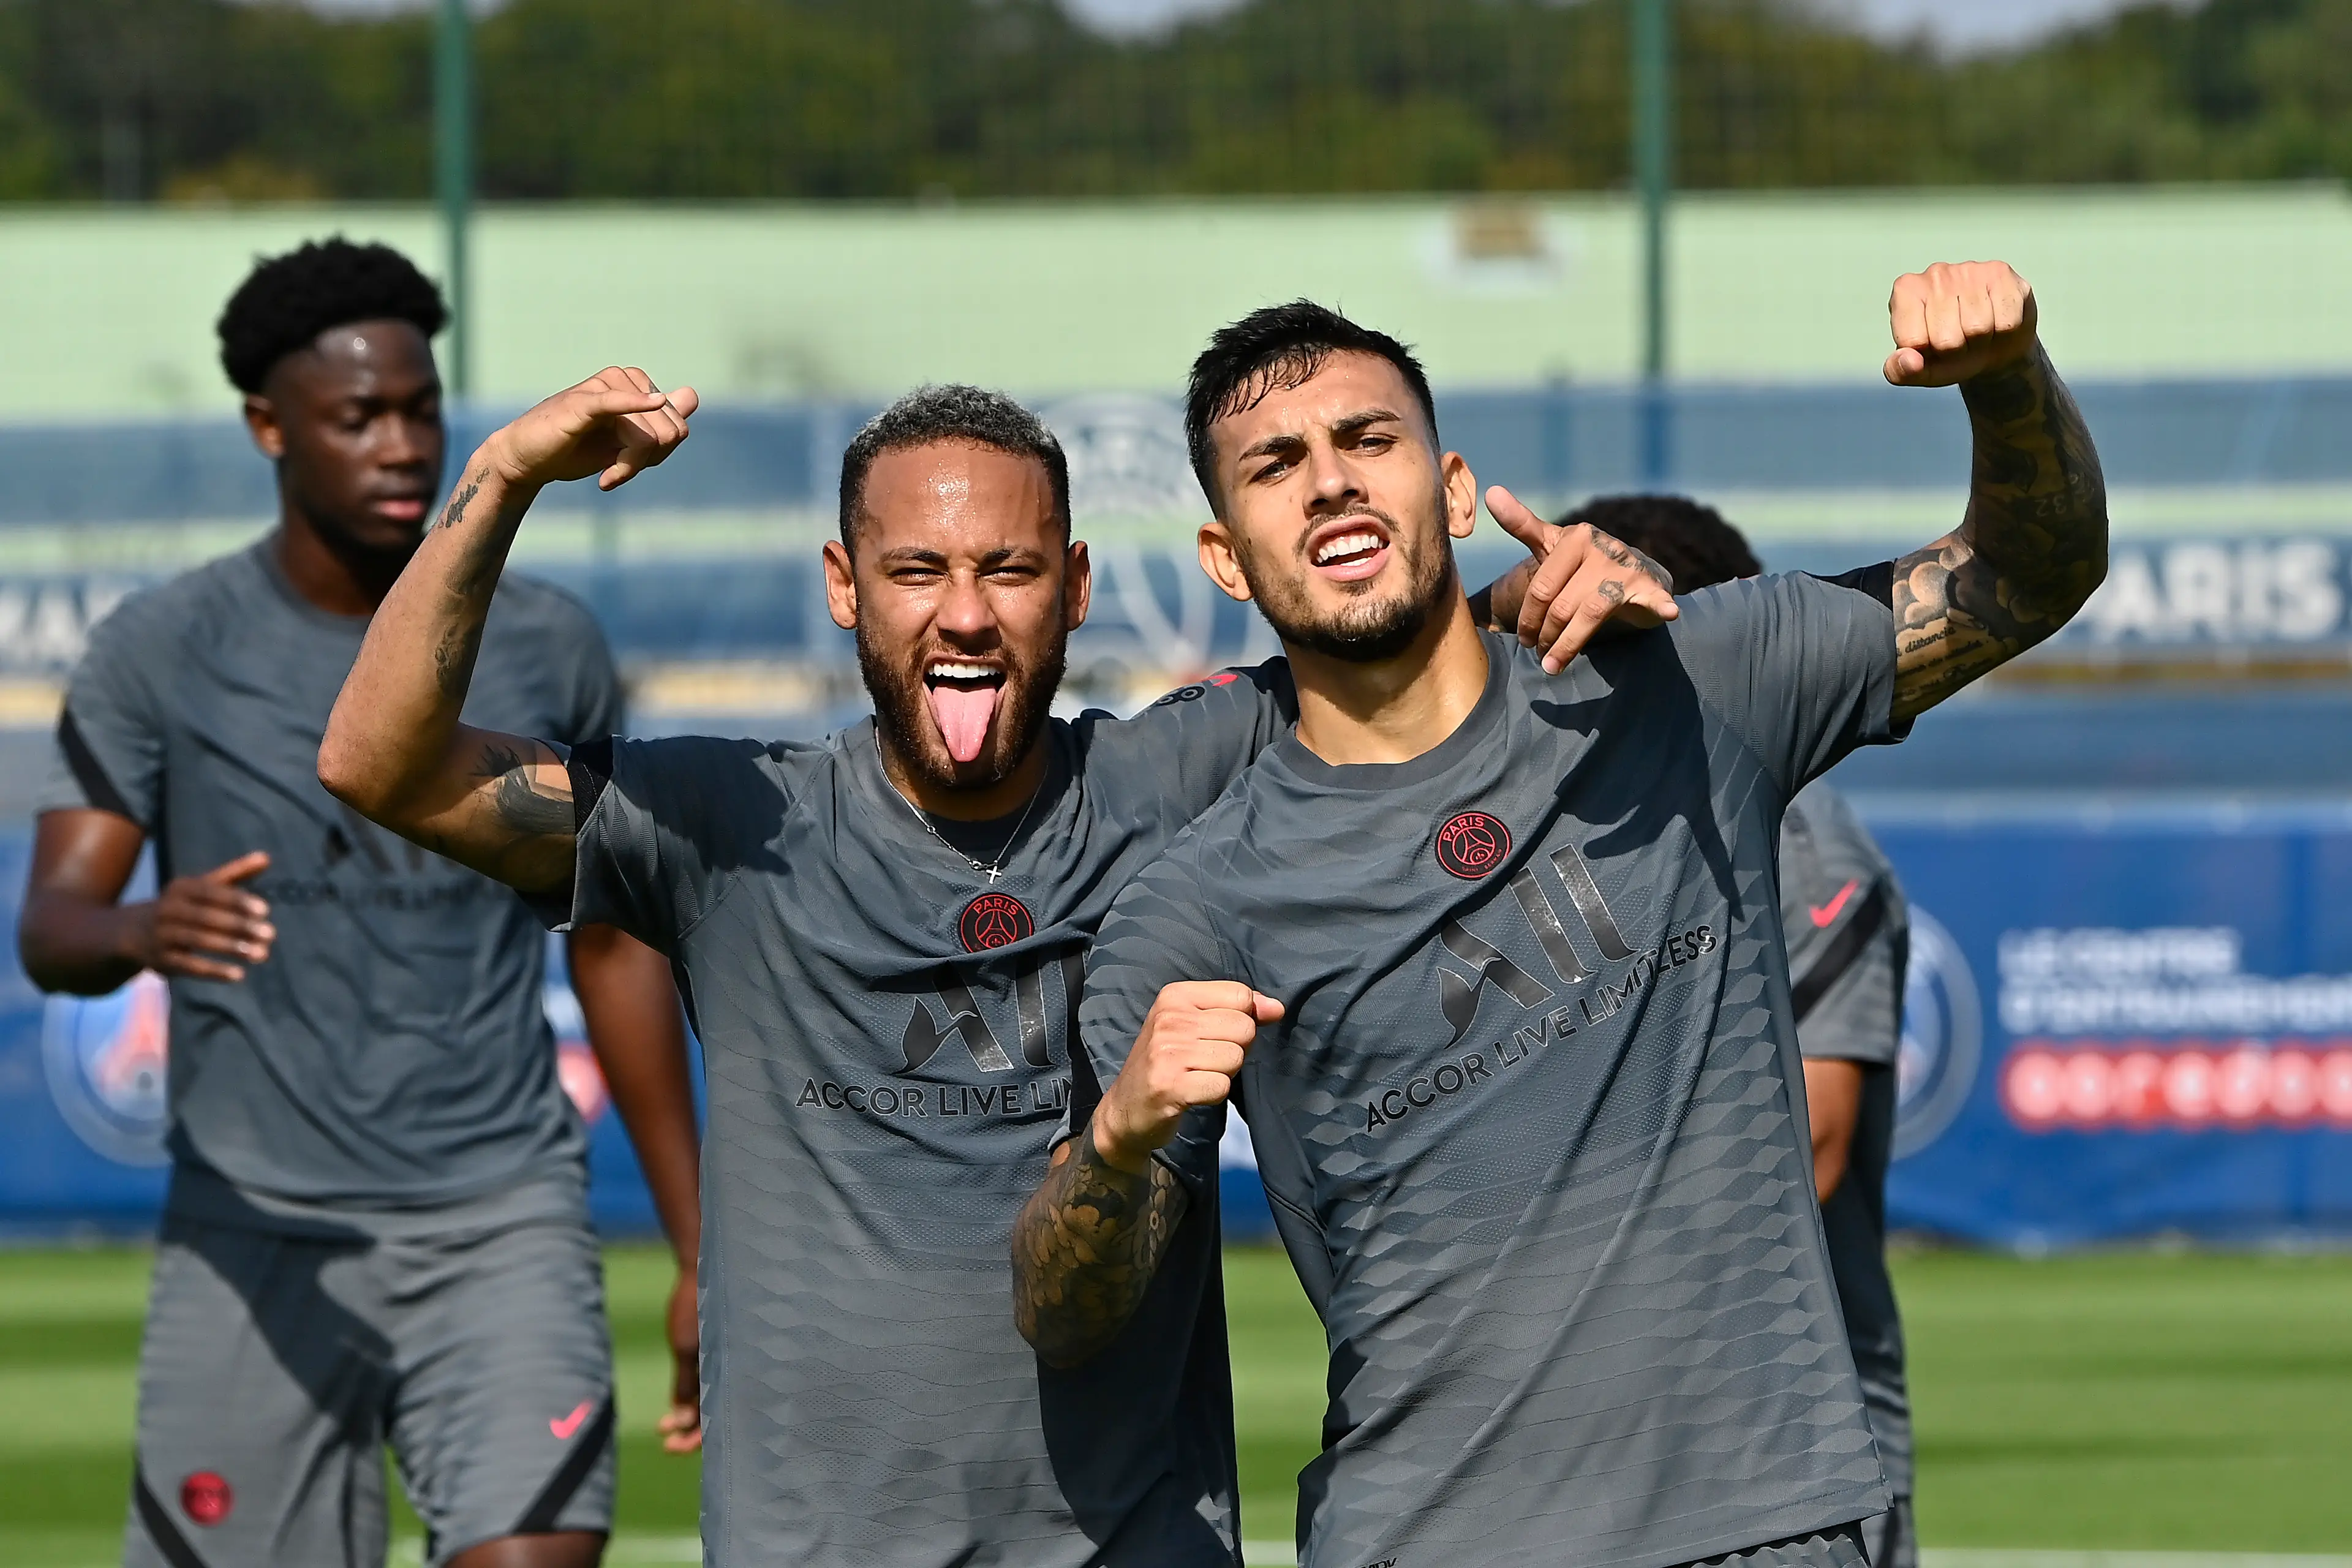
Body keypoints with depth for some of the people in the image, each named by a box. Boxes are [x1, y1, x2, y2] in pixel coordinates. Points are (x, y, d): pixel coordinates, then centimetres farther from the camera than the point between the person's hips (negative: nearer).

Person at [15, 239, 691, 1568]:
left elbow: (616, 949, 16)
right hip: (256, 1231, -1)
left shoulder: (546, 648, 7)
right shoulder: (163, 655, 0)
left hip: (500, 1219, 1)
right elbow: (51, 929, -8)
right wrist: (141, 931, -33)